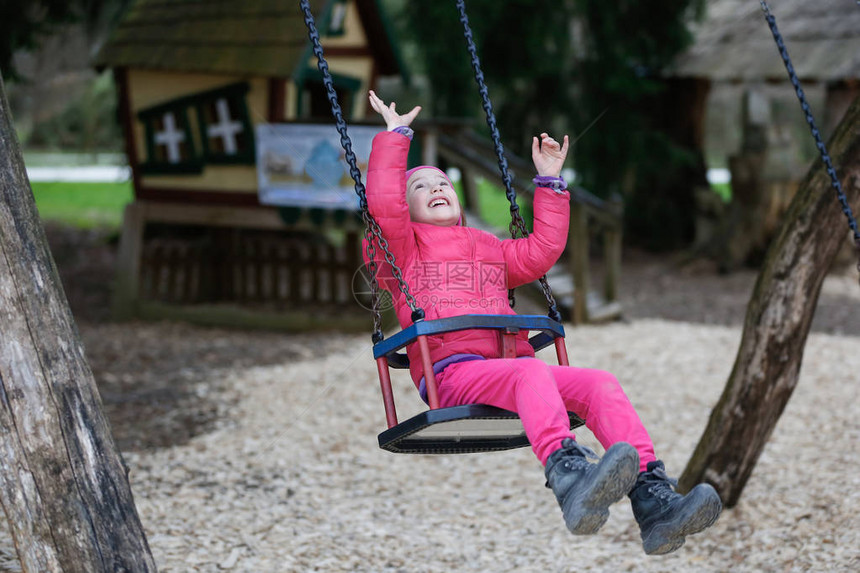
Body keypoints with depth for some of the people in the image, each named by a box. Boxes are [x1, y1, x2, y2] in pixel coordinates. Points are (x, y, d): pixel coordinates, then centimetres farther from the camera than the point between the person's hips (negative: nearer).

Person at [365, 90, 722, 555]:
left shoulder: (491, 251, 38)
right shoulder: (406, 249, 21)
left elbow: (542, 250, 33)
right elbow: (383, 202, 5)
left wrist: (550, 181, 33)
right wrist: (395, 134, 11)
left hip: (512, 363, 5)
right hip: (452, 372, -5)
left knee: (601, 383, -22)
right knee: (532, 373, -39)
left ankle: (654, 503, -39)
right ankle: (570, 480, -65)